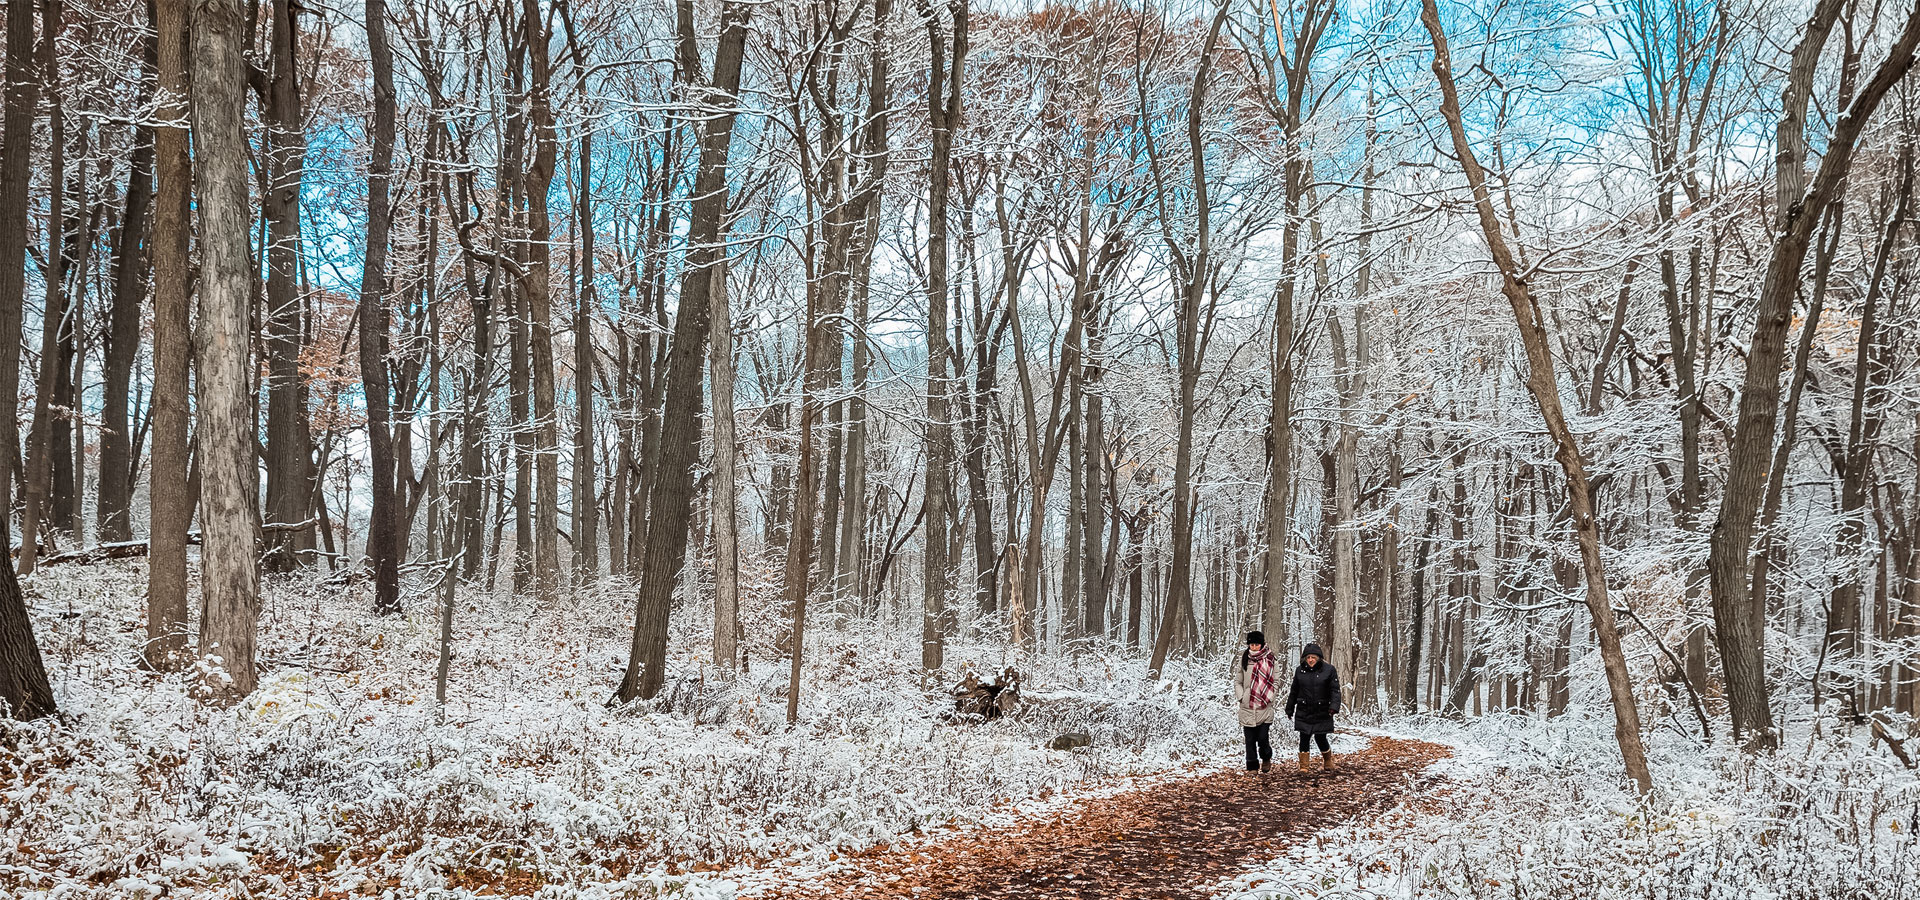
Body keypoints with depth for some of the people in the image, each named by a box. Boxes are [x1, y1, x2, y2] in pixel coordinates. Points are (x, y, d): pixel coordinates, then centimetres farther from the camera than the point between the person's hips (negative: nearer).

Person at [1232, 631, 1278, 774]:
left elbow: (1274, 681, 3)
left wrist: (1269, 698, -4)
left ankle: (1266, 759, 24)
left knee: (1262, 738, -5)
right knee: (1250, 739, 2)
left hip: (1265, 708, -2)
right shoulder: (1244, 660, 5)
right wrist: (1241, 697, -1)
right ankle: (1252, 766, 14)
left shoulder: (1270, 660, 0)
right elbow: (1237, 682, 11)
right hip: (1247, 707, 2)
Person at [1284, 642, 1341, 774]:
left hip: (1322, 713, -2)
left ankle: (1328, 764, 26)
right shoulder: (1300, 671, 5)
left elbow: (1335, 690, -8)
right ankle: (1304, 766, 8)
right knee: (1304, 738, 0)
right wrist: (1289, 709, 17)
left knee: (1320, 738, 2)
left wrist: (1334, 707, -21)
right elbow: (1294, 692, 14)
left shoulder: (1329, 670, -5)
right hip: (1303, 712, 2)